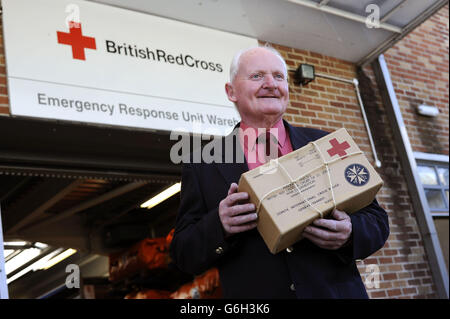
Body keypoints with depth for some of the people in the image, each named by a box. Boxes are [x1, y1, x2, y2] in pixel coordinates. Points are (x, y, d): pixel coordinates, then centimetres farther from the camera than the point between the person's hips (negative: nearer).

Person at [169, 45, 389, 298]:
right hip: (254, 295, -1)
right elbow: (183, 255, -3)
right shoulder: (203, 166, -3)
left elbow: (377, 219, 2)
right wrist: (219, 225, -22)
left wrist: (350, 234, -19)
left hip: (337, 292, 2)